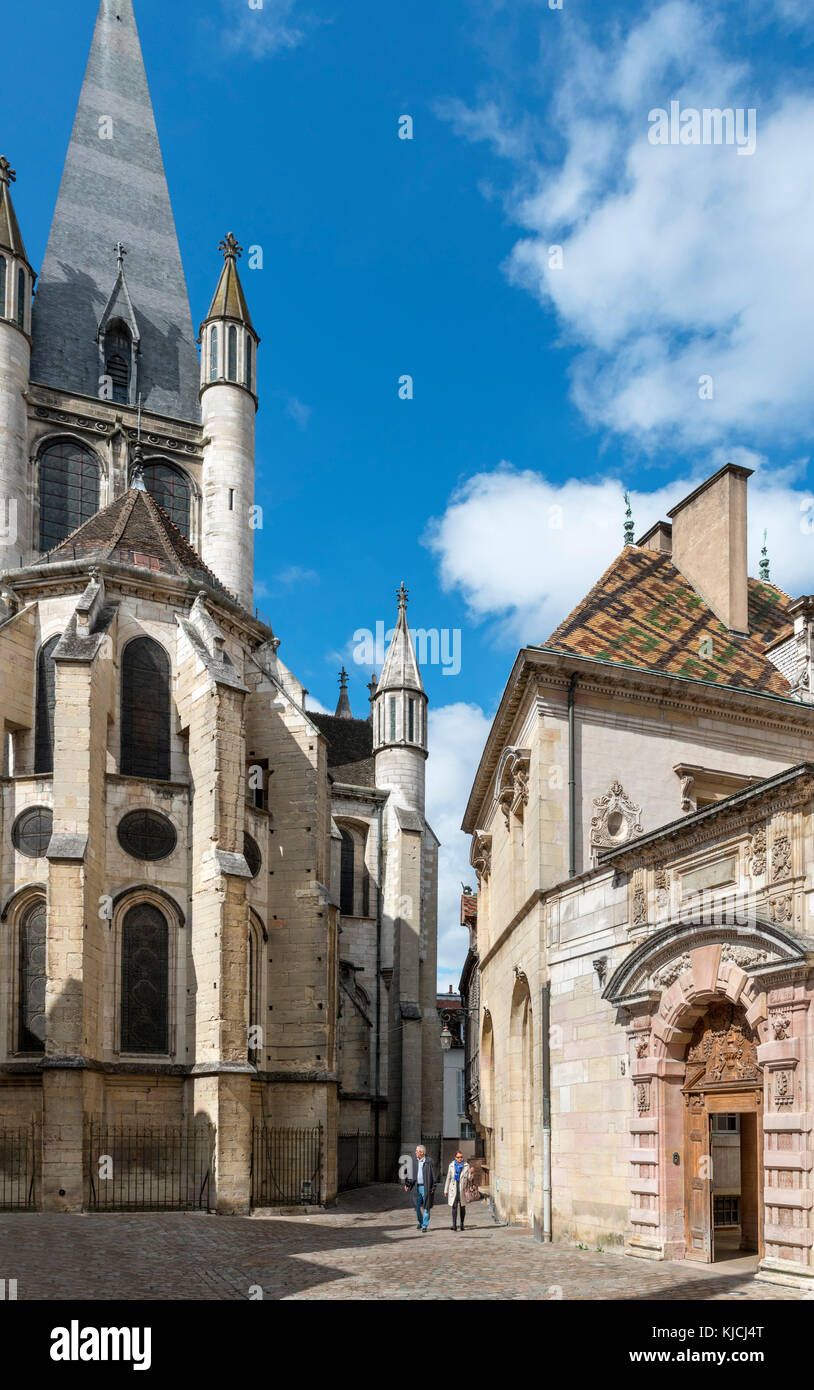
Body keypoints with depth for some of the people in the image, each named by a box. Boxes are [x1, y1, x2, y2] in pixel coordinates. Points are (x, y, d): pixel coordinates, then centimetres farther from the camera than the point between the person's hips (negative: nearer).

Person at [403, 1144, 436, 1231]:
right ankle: (419, 1222, 29)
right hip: (417, 1187, 4)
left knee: (426, 1207, 0)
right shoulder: (414, 1161, 8)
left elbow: (433, 1175, -5)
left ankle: (425, 1226, 8)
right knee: (417, 1206, 7)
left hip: (426, 1187, -4)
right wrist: (408, 1184, 5)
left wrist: (433, 1188, -9)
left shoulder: (429, 1161, -7)